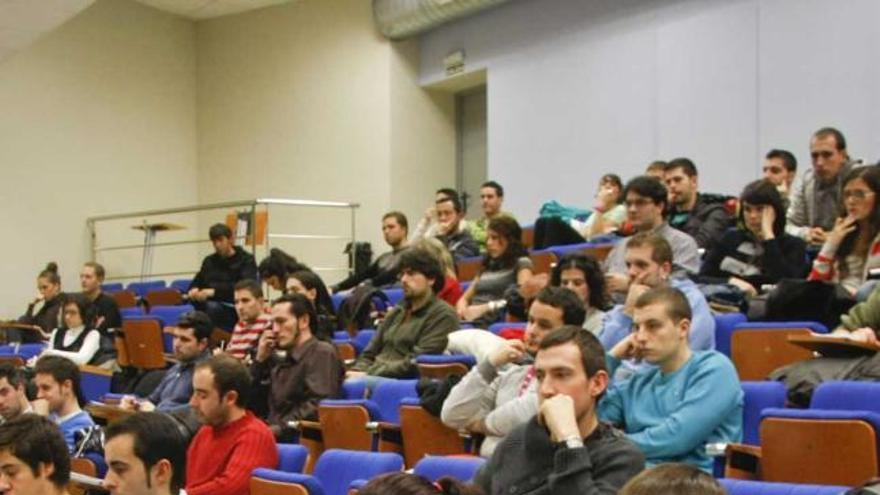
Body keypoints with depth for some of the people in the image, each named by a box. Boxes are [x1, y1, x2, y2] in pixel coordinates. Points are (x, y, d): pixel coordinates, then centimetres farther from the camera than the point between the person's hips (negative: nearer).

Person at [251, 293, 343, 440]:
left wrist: (278, 429, -20)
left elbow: (317, 406, -14)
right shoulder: (281, 361, 25)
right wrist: (260, 360, 13)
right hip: (273, 434, 8)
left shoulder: (322, 354, 0)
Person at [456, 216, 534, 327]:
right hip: (470, 319, 6)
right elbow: (465, 297, 23)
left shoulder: (521, 263, 6)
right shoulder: (488, 265, 26)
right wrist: (462, 308, -2)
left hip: (496, 321, -6)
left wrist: (486, 307, -18)